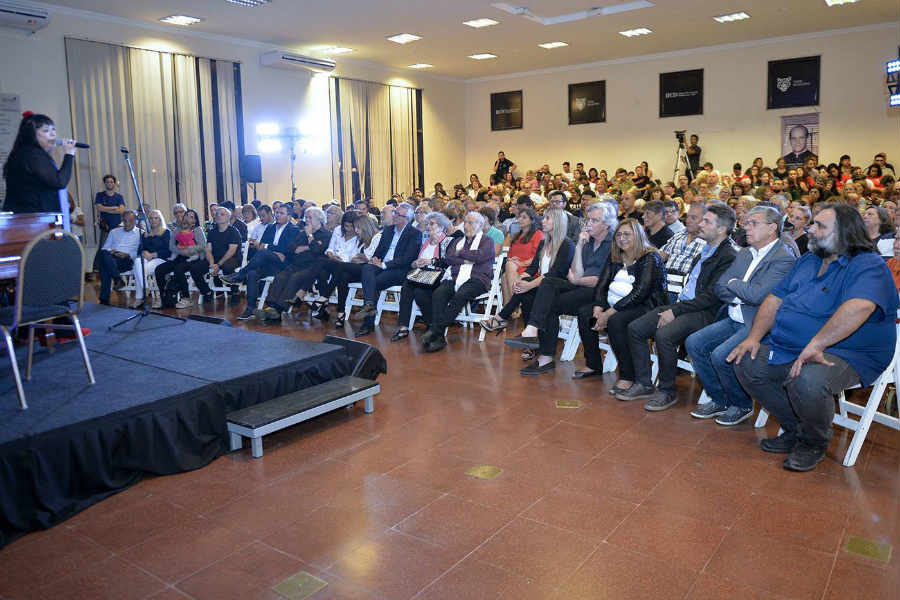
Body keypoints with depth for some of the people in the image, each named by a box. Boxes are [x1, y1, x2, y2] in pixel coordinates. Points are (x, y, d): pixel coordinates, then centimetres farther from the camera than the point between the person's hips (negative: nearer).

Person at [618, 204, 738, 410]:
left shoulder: (728, 257, -11)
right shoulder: (705, 250, 17)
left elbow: (711, 297, -17)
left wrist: (675, 311, -17)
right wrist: (672, 308, 7)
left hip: (704, 313, -9)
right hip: (683, 304, 9)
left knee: (664, 335, -32)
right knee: (634, 328, -4)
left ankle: (667, 392, -13)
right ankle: (643, 384, 5)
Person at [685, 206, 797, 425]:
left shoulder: (784, 259, -13)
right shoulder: (745, 253, 15)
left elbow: (758, 295, -25)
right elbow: (720, 287, 10)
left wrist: (734, 284, -7)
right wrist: (742, 296, -9)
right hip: (734, 321, 9)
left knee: (721, 355, -25)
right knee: (693, 343, -3)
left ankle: (742, 406, 2)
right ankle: (720, 400, 9)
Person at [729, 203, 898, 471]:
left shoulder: (869, 266, -11)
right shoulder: (807, 261, 16)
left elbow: (858, 308, -32)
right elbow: (774, 300, 15)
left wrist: (815, 344, -38)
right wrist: (754, 338, 0)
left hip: (846, 354, -8)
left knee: (807, 382, -37)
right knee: (745, 364, -8)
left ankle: (815, 443, -3)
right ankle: (795, 430, 7)